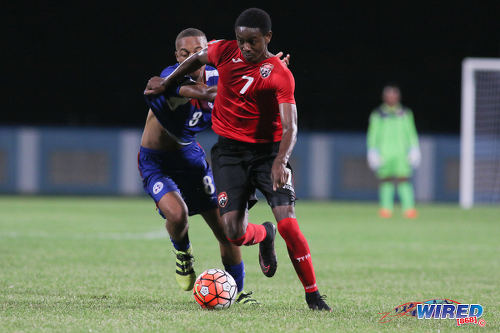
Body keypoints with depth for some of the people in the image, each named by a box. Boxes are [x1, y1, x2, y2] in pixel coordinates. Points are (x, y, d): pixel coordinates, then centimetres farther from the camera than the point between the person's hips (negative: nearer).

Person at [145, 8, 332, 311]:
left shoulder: (280, 75, -16)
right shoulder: (225, 51, -5)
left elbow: (290, 127, -24)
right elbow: (198, 58, 19)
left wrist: (280, 161, -40)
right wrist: (167, 83, 24)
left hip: (268, 150, -3)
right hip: (230, 151, 3)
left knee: (288, 223, -17)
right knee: (234, 233, -9)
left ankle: (313, 295, -3)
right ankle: (264, 235, 30)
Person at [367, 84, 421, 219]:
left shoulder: (405, 113, 12)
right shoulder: (377, 115, 9)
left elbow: (411, 133, 15)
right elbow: (373, 134, 10)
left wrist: (414, 149, 9)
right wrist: (373, 151, 3)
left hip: (401, 152, 0)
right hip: (384, 153, 0)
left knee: (403, 181, -11)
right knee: (386, 182, -2)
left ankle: (409, 208, -15)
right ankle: (386, 208, 2)